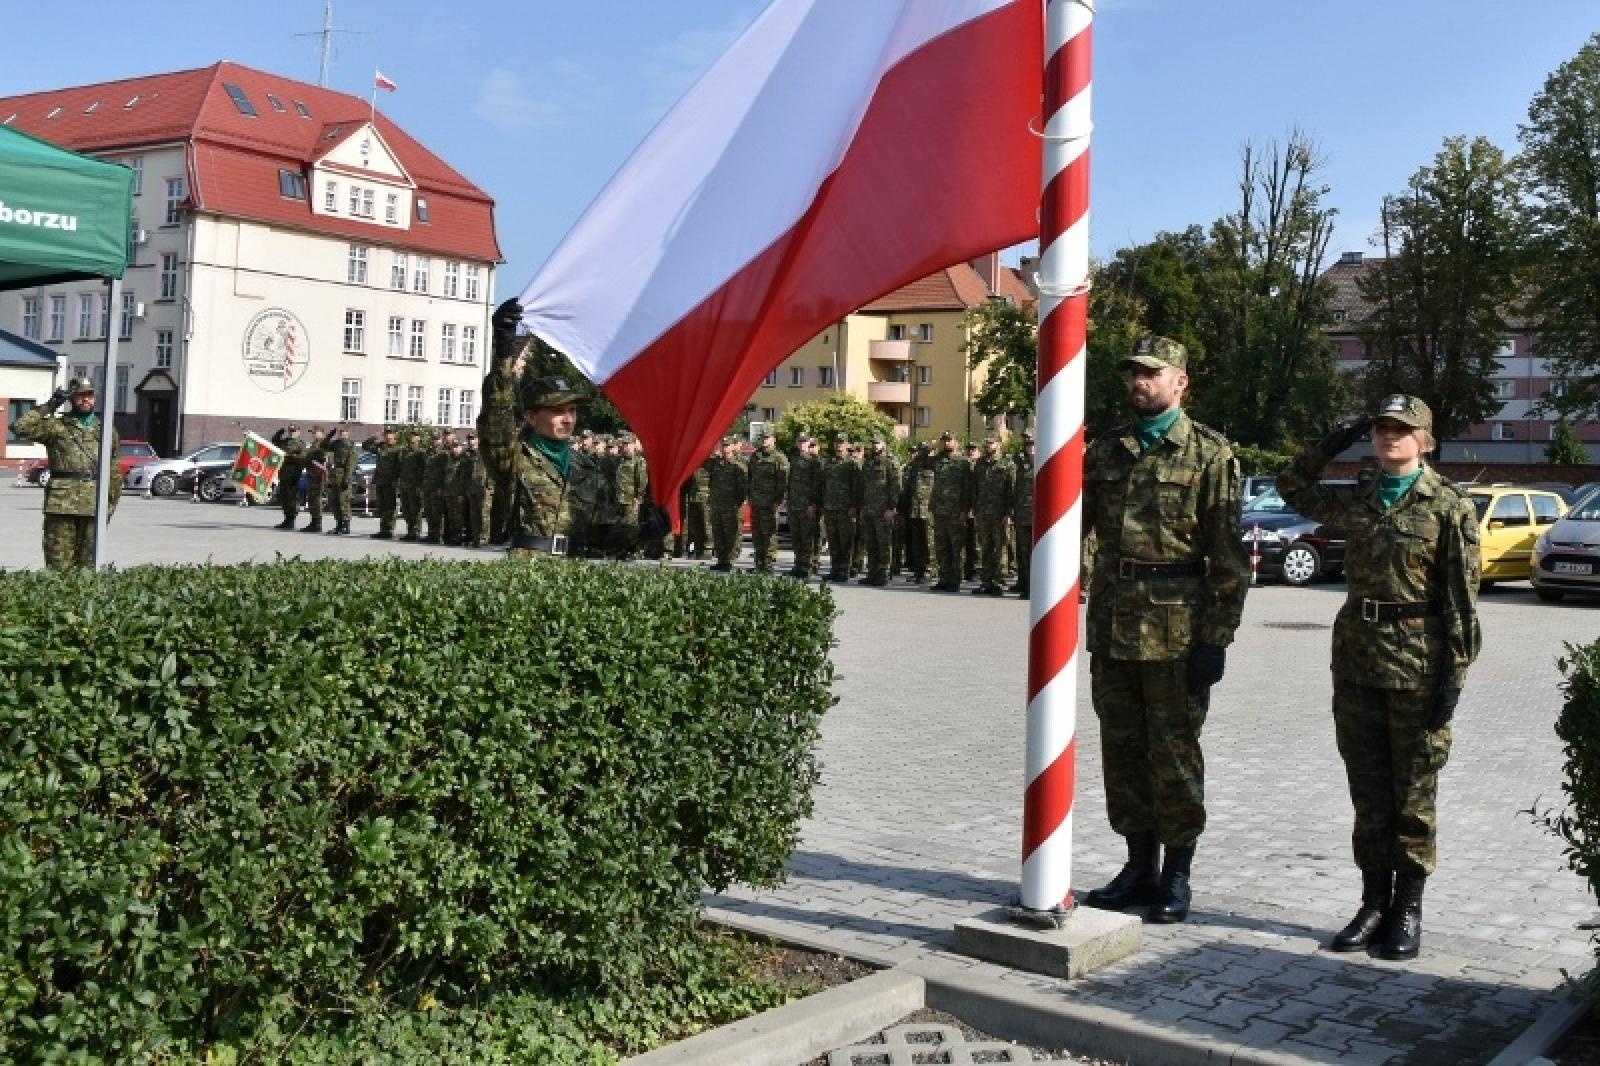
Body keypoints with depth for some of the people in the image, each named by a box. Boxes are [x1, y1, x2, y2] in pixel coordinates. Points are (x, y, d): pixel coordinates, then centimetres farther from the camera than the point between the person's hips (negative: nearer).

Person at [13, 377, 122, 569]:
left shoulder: (105, 431, 16)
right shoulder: (56, 427, 8)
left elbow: (114, 471, 17)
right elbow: (21, 428, -6)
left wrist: (112, 501, 11)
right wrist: (48, 407, -3)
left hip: (95, 505, 2)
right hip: (62, 503, -2)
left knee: (88, 565, 6)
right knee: (58, 563, -4)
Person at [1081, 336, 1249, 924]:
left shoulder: (1210, 454, -4)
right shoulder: (1105, 451, 12)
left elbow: (1227, 555, -8)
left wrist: (1216, 639, -12)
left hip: (1175, 627, -5)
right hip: (1111, 624, 5)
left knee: (1174, 755, 4)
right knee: (1122, 750, 12)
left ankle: (1176, 875, 16)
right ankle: (1140, 864, 25)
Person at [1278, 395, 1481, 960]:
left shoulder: (1450, 507, -5)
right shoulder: (1356, 500, 9)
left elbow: (1461, 597, -7)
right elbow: (1293, 489, 24)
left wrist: (1454, 672, -11)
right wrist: (1331, 444, 9)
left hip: (1418, 660, -5)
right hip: (1357, 655, 5)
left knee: (1413, 791, 5)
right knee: (1367, 788, 10)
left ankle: (1408, 909, 15)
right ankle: (1374, 902, 20)